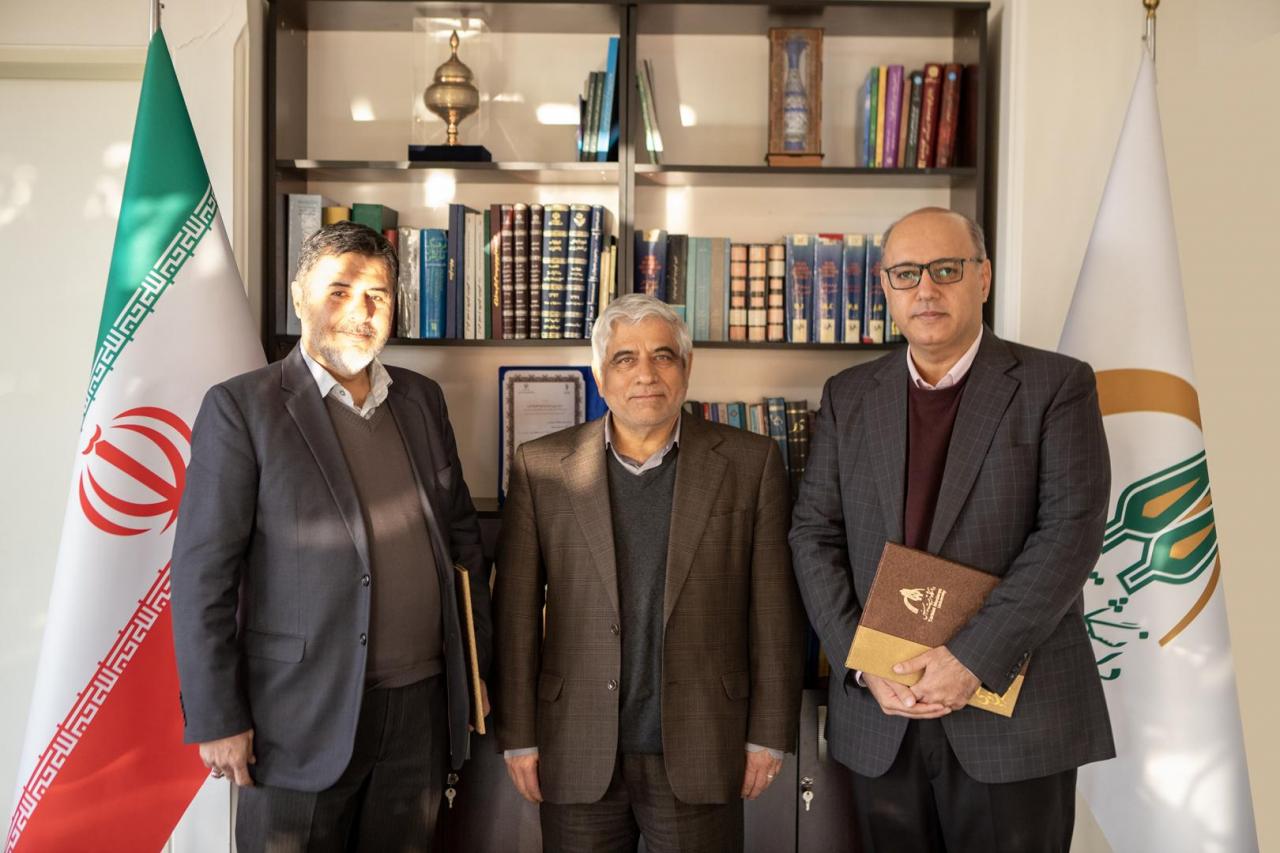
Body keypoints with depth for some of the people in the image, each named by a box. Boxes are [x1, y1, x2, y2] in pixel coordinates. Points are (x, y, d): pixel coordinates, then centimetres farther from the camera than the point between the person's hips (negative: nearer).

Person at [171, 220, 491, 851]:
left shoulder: (422, 399, 8)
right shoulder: (241, 407, -7)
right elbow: (202, 575, -9)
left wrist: (479, 665, 11)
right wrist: (217, 720, -10)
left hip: (422, 707, 5)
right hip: (304, 716, -4)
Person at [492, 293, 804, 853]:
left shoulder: (750, 463, -1)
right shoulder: (542, 467, 0)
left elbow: (774, 613, 0)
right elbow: (516, 613, 2)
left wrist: (768, 734, -1)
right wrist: (518, 736, 1)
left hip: (700, 751, 0)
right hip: (578, 755, 1)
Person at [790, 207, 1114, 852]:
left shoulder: (1057, 386, -2)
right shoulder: (848, 397, 8)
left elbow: (1072, 531, -12)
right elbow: (814, 535, 4)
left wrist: (973, 658, -19)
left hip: (1014, 709, -3)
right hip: (880, 719, 3)